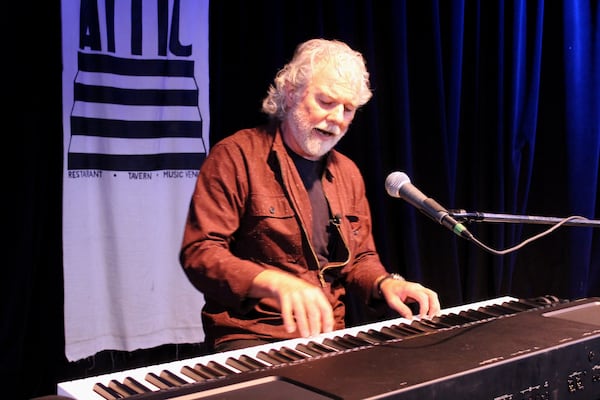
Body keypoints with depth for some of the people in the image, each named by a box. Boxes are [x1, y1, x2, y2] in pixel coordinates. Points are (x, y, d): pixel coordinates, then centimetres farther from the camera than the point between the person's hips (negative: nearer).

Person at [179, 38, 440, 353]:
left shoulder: (347, 173, 15)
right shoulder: (236, 156, -6)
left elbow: (360, 257, 20)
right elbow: (198, 253, -14)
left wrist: (385, 283, -4)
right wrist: (275, 283, -31)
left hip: (328, 337, 7)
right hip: (250, 337, -7)